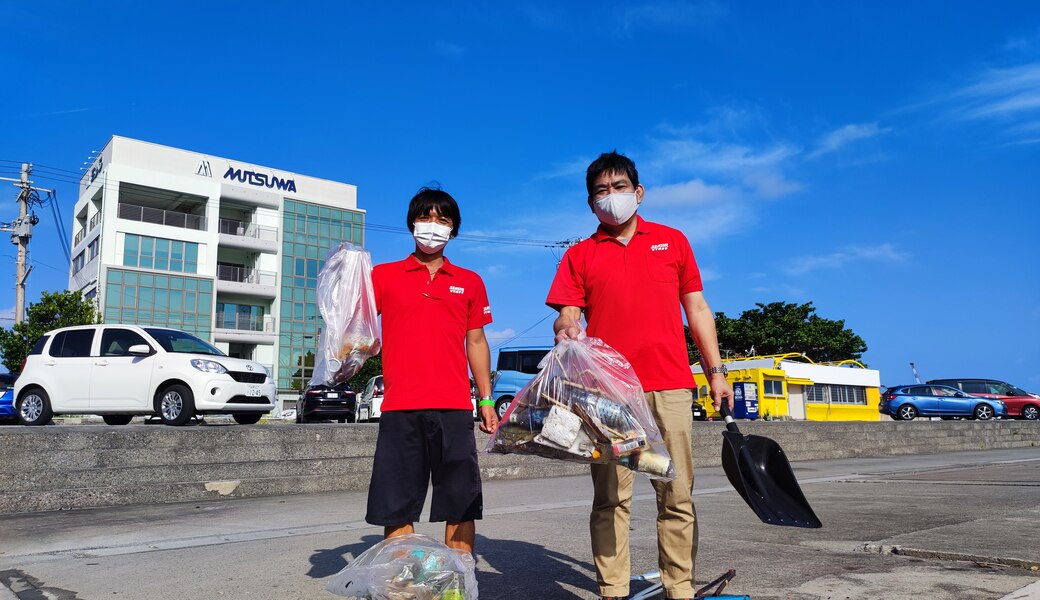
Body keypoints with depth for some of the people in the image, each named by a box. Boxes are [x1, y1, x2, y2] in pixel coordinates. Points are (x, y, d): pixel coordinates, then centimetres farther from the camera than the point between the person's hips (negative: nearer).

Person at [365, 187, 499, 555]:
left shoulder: (469, 282, 15)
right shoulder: (384, 275, 10)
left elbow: (476, 342, 17)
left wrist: (486, 401, 13)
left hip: (455, 408, 1)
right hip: (400, 408, -1)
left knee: (461, 506, 4)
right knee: (397, 507, 3)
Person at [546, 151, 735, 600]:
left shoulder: (673, 241, 14)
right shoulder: (579, 255, 12)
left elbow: (697, 309, 14)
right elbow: (567, 317, 5)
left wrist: (716, 371, 8)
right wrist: (565, 330, -19)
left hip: (670, 387, 1)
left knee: (677, 496, 3)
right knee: (611, 498, 1)